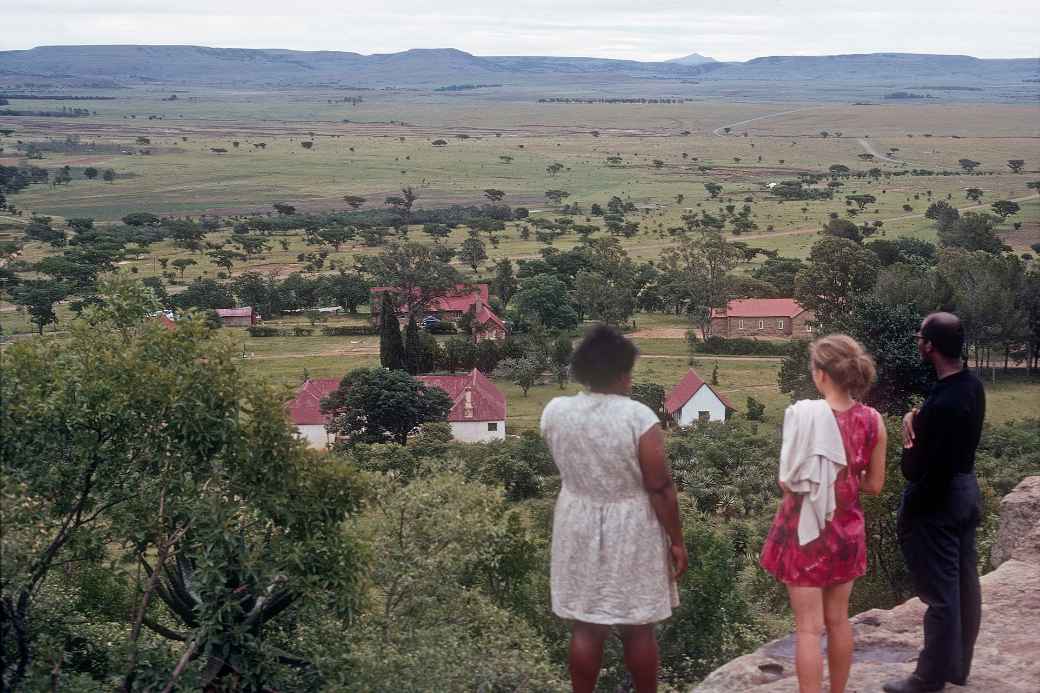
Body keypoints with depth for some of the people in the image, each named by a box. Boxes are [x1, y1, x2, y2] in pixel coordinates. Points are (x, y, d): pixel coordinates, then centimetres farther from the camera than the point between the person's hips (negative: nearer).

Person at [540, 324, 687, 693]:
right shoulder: (638, 417, -18)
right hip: (632, 531, -3)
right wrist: (676, 541, -6)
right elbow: (661, 488, -14)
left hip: (578, 528, 3)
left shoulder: (554, 411, -6)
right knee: (638, 628, 10)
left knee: (585, 627, 10)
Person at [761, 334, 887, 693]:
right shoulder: (873, 421, -5)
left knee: (808, 627, 2)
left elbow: (788, 481, -15)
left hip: (806, 528, -4)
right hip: (846, 528, 5)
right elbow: (874, 485, 2)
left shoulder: (803, 414, -18)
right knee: (838, 620, 19)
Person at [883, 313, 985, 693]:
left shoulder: (942, 404, -28)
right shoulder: (972, 385, 1)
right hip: (967, 489, 9)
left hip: (938, 499, -9)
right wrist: (916, 421, -4)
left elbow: (934, 473, -25)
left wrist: (906, 514, -12)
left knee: (939, 591, 2)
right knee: (964, 584, 17)